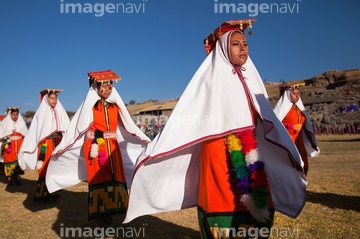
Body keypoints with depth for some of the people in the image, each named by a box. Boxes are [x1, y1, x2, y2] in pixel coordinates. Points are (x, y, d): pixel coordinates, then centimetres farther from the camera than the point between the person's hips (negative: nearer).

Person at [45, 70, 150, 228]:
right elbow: (78, 126, -5)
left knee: (114, 178, 3)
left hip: (112, 146, 4)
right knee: (98, 180, -5)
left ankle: (107, 213, 18)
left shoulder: (115, 105, 10)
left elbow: (128, 125, 14)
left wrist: (143, 139, 15)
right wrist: (62, 147, -9)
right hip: (95, 146, -4)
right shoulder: (90, 105, -2)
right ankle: (98, 217, 3)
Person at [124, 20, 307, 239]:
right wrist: (156, 148, -22)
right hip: (219, 152, -5)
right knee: (224, 202, -2)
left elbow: (267, 121, 18)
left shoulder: (251, 79, 13)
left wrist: (290, 154, 22)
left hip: (251, 154, 6)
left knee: (254, 203, 7)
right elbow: (186, 114, -13)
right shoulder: (211, 77, -3)